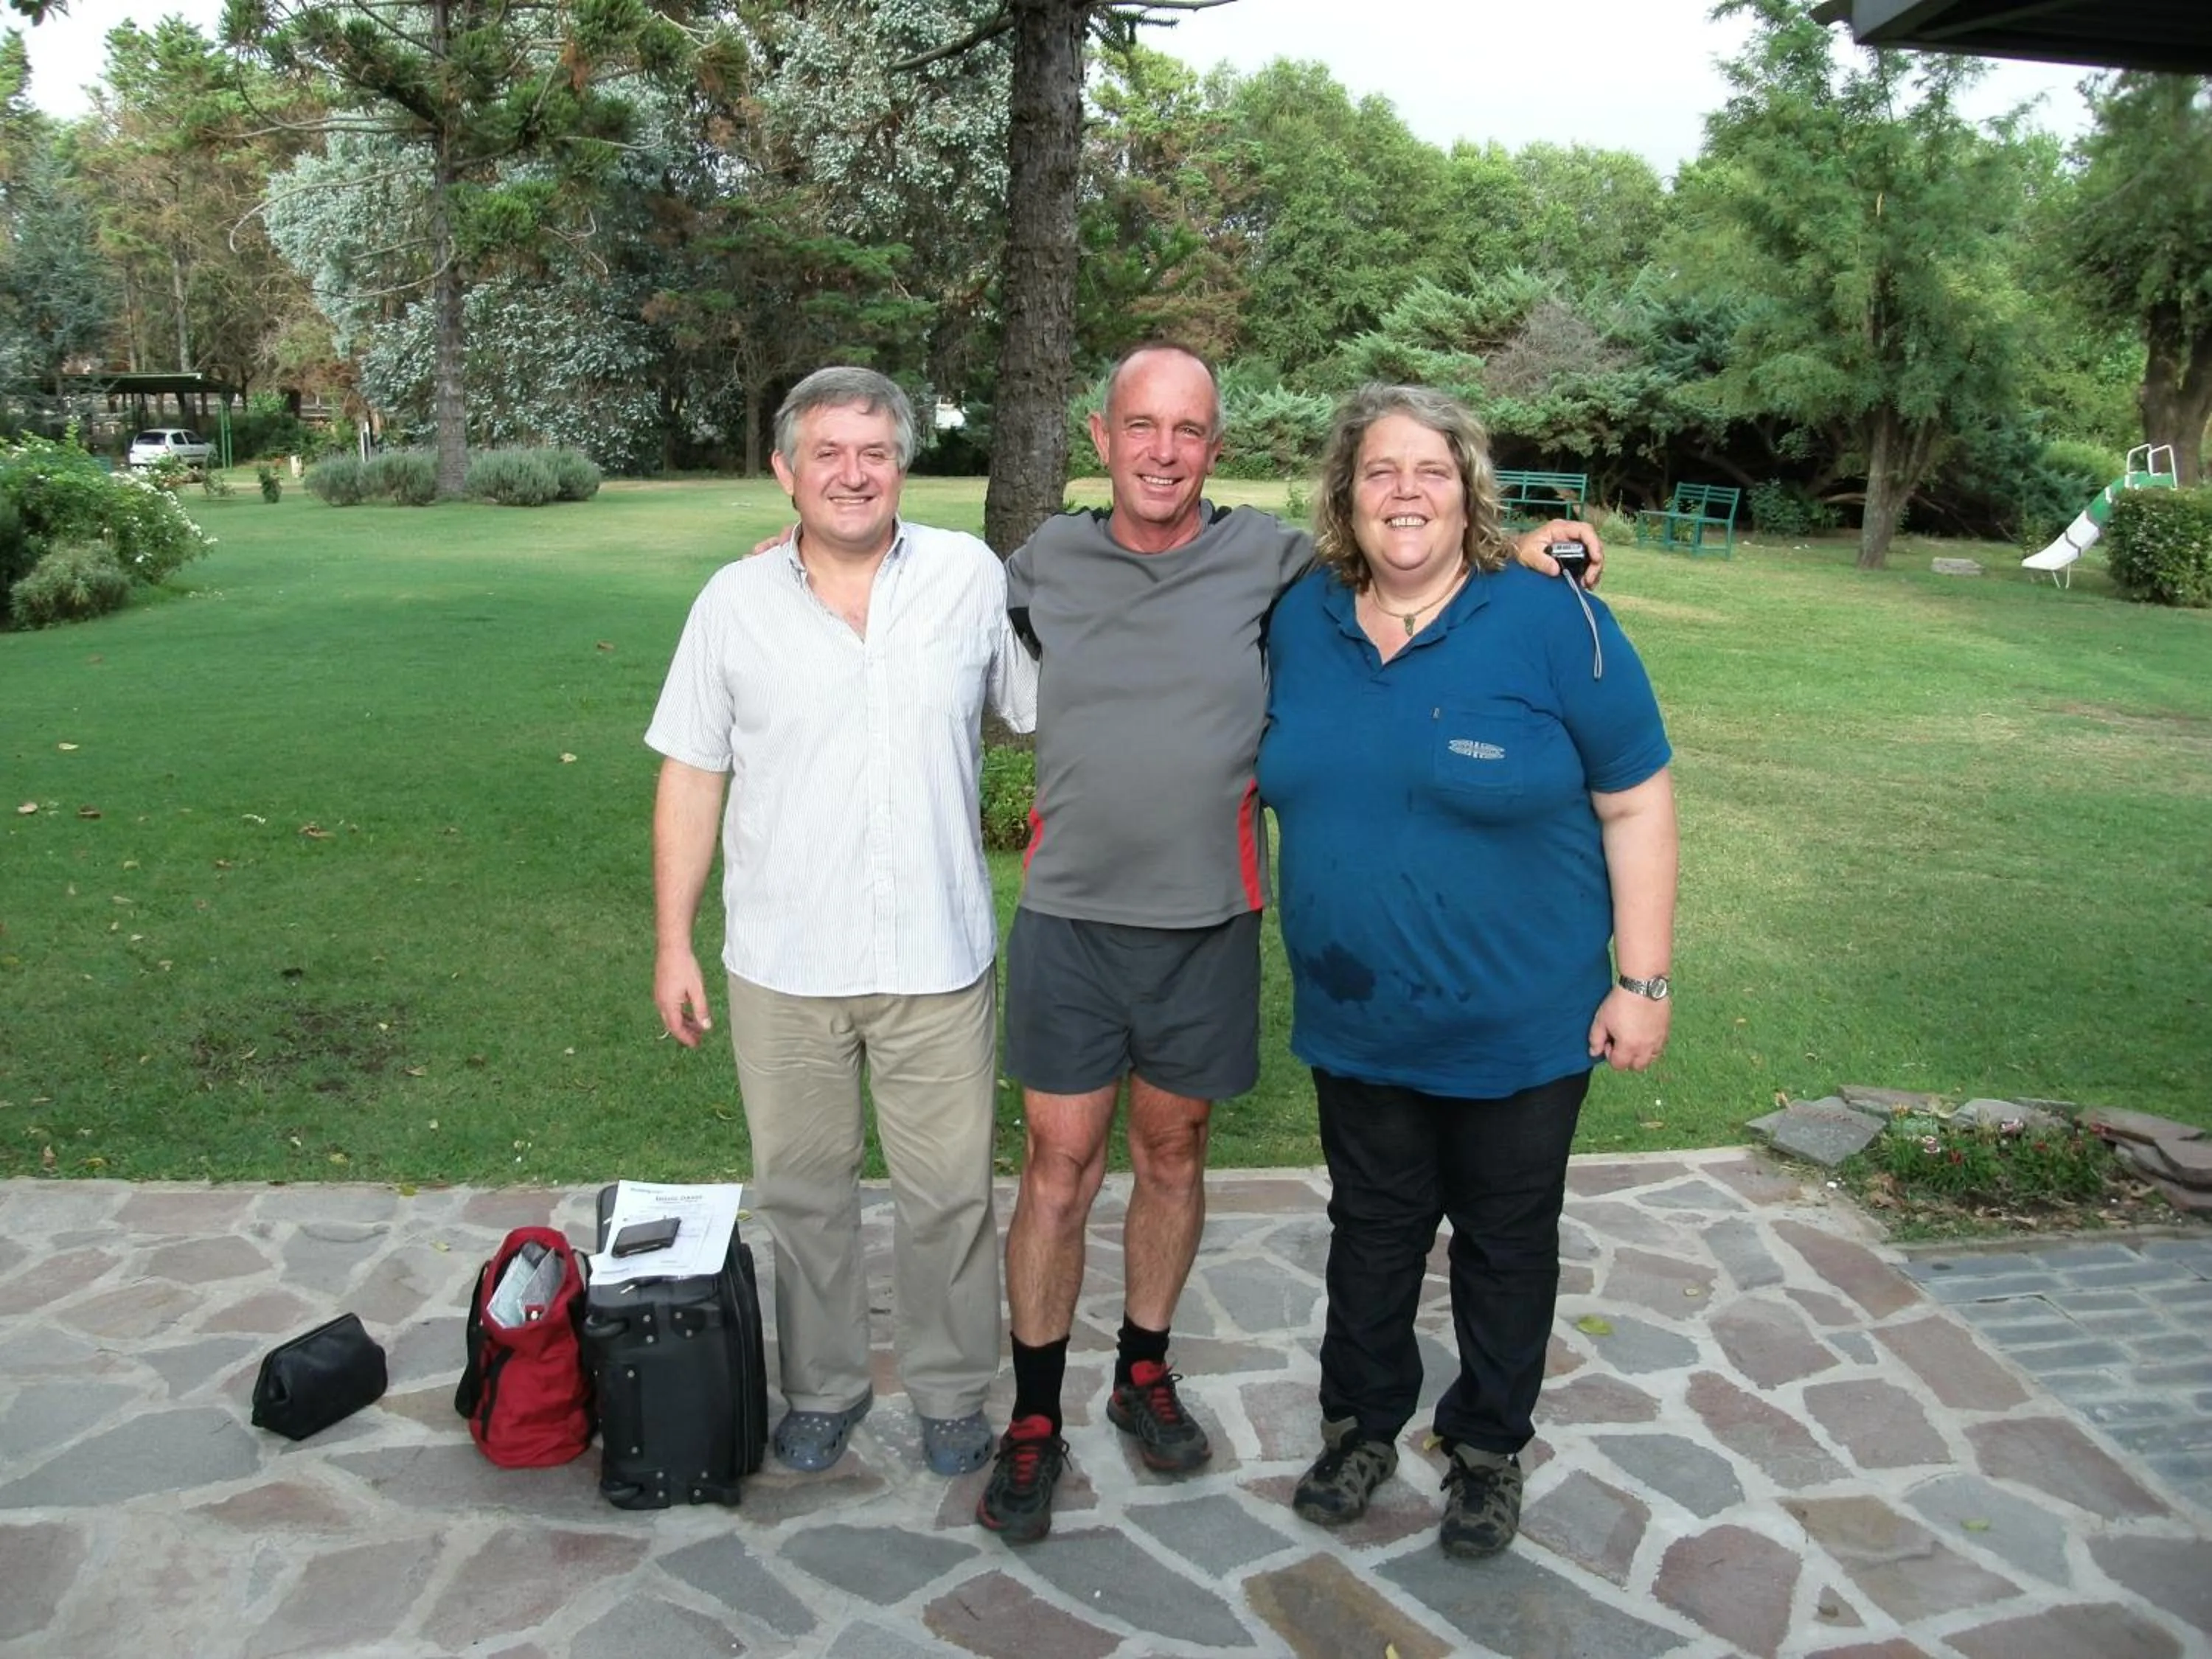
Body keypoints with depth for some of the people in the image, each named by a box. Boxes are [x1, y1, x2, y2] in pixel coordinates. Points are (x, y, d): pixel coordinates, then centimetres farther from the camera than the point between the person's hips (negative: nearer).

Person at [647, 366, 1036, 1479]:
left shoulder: (973, 577, -2)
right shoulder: (735, 603, 0)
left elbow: (1053, 719, 5)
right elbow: (692, 779, 3)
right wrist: (673, 944, 2)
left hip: (938, 958, -1)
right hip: (782, 966, 1)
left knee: (949, 1193, 11)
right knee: (801, 1189, 15)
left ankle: (951, 1393, 33)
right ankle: (821, 1388, 36)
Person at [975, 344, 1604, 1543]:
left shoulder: (1266, 557, -1)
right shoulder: (1049, 560, 1)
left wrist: (1515, 553, -3)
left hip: (1205, 925, 1)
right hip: (1069, 918, 0)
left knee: (1172, 1151, 16)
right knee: (1058, 1165, 4)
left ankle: (1143, 1371, 38)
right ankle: (1034, 1420, 22)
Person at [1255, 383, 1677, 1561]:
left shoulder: (1551, 620, -14)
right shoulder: (1302, 621, -2)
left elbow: (1637, 805, -10)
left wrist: (1642, 981, -12)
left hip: (1520, 1023, -3)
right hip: (1356, 1019, 3)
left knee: (1507, 1243, 16)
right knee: (1372, 1230, 19)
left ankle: (1488, 1447, 38)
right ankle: (1362, 1425, 40)